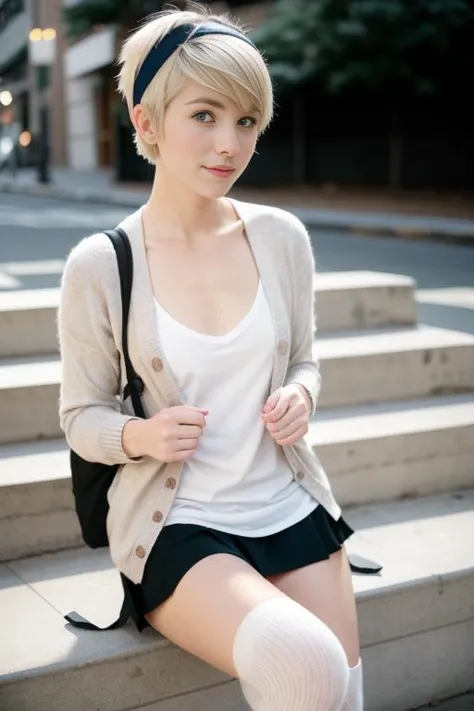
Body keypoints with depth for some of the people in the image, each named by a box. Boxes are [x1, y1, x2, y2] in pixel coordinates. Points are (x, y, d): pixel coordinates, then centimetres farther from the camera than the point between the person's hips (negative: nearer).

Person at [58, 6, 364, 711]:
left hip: (290, 506, 4)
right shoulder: (100, 265, -11)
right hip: (177, 524, -4)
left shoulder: (282, 237, -2)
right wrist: (141, 435, -21)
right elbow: (82, 416, -1)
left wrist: (300, 397, -9)